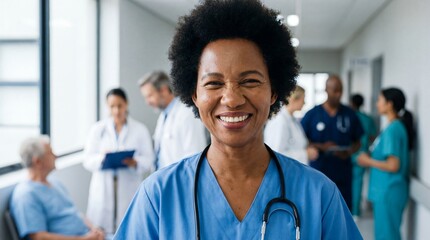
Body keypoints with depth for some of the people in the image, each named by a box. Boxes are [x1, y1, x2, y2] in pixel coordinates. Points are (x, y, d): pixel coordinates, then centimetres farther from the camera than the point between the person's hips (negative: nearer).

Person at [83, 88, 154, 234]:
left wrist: (135, 163, -20)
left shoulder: (140, 130, 8)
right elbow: (88, 160, 4)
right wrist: (102, 158, -17)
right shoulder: (98, 129, 12)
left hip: (129, 191, -1)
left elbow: (149, 162, 1)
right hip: (103, 191, 1)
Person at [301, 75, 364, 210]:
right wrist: (321, 147, -15)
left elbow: (357, 142, 11)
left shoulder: (350, 115, 4)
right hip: (318, 173, -1)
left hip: (342, 174, 2)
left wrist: (349, 152, -11)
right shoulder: (312, 114, -1)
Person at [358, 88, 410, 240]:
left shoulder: (392, 129, -19)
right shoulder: (398, 126, 10)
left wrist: (368, 161, -11)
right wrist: (371, 157, 8)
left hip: (389, 192, -9)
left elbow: (393, 165, -23)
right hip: (386, 190, 9)